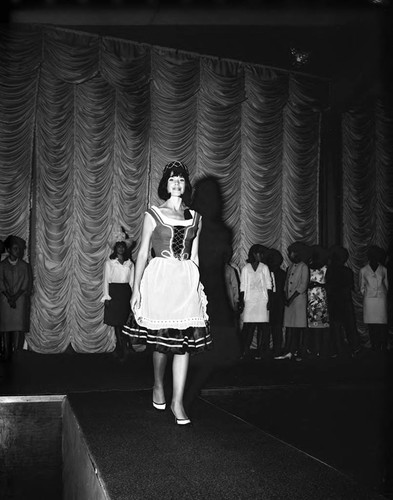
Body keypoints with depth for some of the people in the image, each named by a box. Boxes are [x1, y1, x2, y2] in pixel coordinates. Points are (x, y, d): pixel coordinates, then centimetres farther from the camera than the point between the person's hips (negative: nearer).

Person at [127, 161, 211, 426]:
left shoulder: (195, 218, 12)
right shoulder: (153, 214, 4)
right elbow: (143, 252, 2)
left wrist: (197, 285, 12)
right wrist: (136, 287, -5)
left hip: (187, 281, 3)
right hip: (160, 278, -2)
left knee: (185, 340, -2)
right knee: (162, 337, 2)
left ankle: (178, 401, 5)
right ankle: (158, 385, 29)